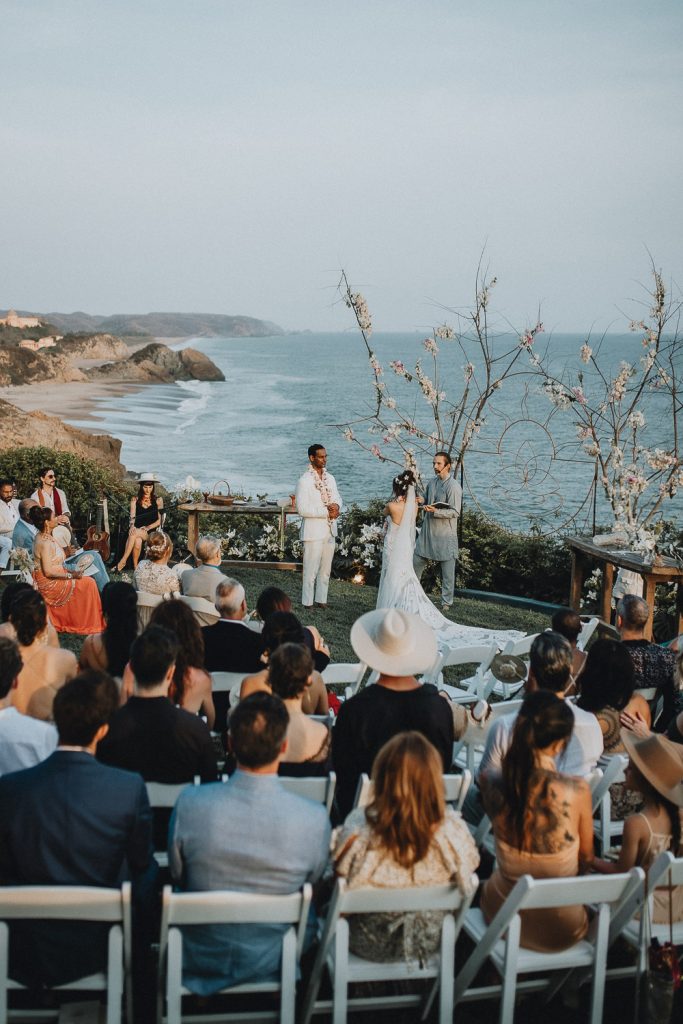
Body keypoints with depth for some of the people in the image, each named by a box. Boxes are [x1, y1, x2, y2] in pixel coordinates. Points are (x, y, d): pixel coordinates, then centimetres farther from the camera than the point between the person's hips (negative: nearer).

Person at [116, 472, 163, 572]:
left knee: (135, 533, -36)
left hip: (151, 532, -2)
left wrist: (147, 528, -14)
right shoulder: (135, 500, 14)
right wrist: (132, 526, -21)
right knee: (137, 541, -36)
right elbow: (132, 517, 2)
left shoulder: (158, 500, 9)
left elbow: (159, 520, 3)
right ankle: (135, 567, -32)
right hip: (136, 530, 2)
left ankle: (123, 561, -37)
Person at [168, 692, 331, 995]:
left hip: (200, 959, 1)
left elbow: (177, 876, -5)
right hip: (272, 960, -1)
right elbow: (314, 881, -4)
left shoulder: (190, 803, -24)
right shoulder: (314, 819, -26)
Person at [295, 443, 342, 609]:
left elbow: (337, 497, 17)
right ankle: (307, 602, 8)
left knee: (326, 570, 13)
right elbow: (302, 509, -18)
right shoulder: (304, 480, -12)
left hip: (329, 530, 7)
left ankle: (321, 599, 24)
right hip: (313, 531, -7)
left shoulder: (330, 478, 10)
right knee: (311, 570, -2)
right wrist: (327, 512, -18)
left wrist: (336, 506, -8)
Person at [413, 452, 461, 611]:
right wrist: (421, 501, 0)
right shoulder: (432, 483, 8)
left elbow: (455, 512, -19)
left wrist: (435, 511, -28)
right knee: (416, 563, 13)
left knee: (447, 570, 3)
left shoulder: (453, 486, -15)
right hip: (428, 531, 7)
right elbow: (425, 499, 24)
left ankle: (446, 602, 14)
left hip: (445, 535, -7)